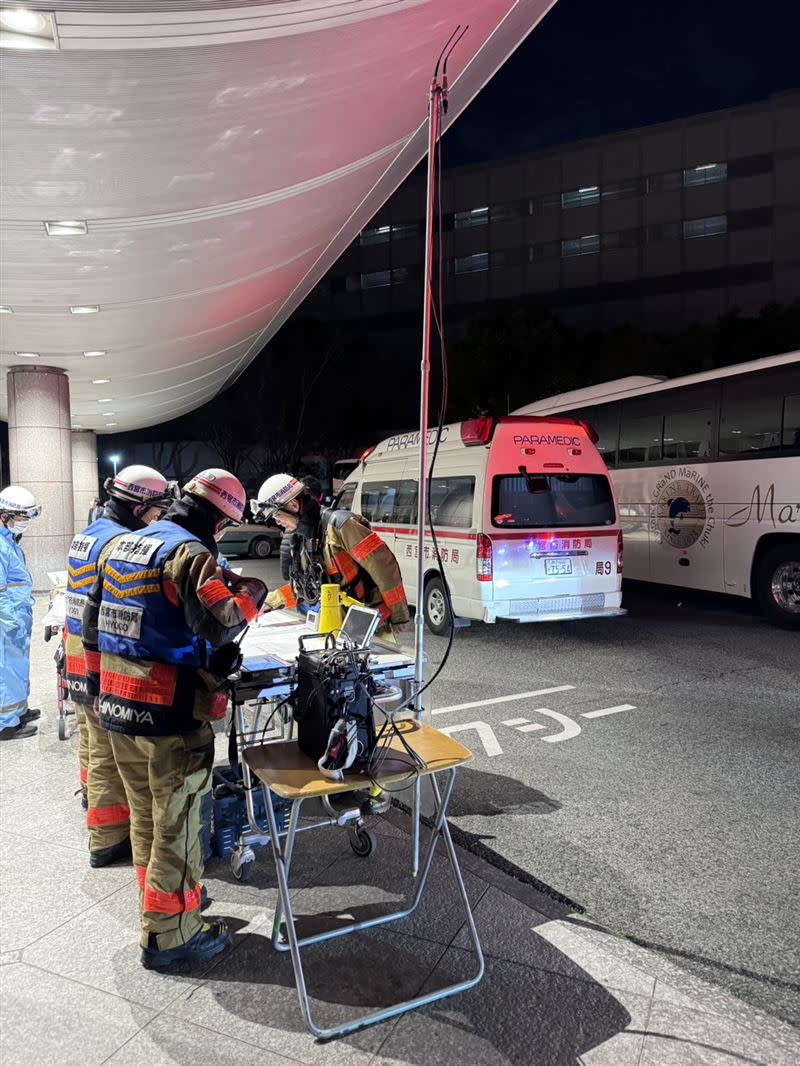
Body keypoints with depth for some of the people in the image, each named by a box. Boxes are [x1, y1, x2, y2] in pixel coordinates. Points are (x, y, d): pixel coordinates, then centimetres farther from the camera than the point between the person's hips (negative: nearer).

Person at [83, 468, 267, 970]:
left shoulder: (120, 546, 11)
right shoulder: (190, 552, -16)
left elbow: (93, 627, 16)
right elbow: (219, 625, -29)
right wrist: (251, 594, -11)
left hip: (117, 707, 8)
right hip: (169, 714, -8)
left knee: (145, 818, 23)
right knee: (176, 827, 6)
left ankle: (159, 899, 41)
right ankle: (169, 935, 18)